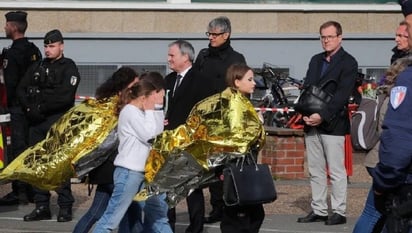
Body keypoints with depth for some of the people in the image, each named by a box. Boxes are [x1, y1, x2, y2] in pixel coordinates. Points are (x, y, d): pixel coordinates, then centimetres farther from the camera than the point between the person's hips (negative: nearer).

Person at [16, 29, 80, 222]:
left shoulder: (69, 68, -1)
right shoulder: (37, 67, 17)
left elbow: (64, 97, -14)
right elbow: (21, 90, 11)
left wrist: (41, 107, -11)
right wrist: (30, 108, -5)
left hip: (58, 123, -6)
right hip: (37, 123, 6)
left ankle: (65, 207, -2)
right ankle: (42, 207, 11)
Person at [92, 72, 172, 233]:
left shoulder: (142, 112, 15)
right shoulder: (130, 111, -12)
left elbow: (157, 133, 15)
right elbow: (149, 135, -18)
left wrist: (156, 112, 7)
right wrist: (150, 110, -9)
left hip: (144, 172, 9)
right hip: (129, 172, -9)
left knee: (158, 214, 14)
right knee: (112, 218, -10)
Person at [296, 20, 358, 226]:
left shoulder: (348, 63, -4)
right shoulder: (316, 60, 18)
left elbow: (342, 94, -13)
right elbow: (306, 88, 15)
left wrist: (322, 115, -20)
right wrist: (305, 113, -2)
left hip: (332, 124, -7)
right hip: (312, 123, 7)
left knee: (336, 171, -4)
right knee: (315, 171, 9)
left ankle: (339, 212, 2)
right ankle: (318, 211, 15)